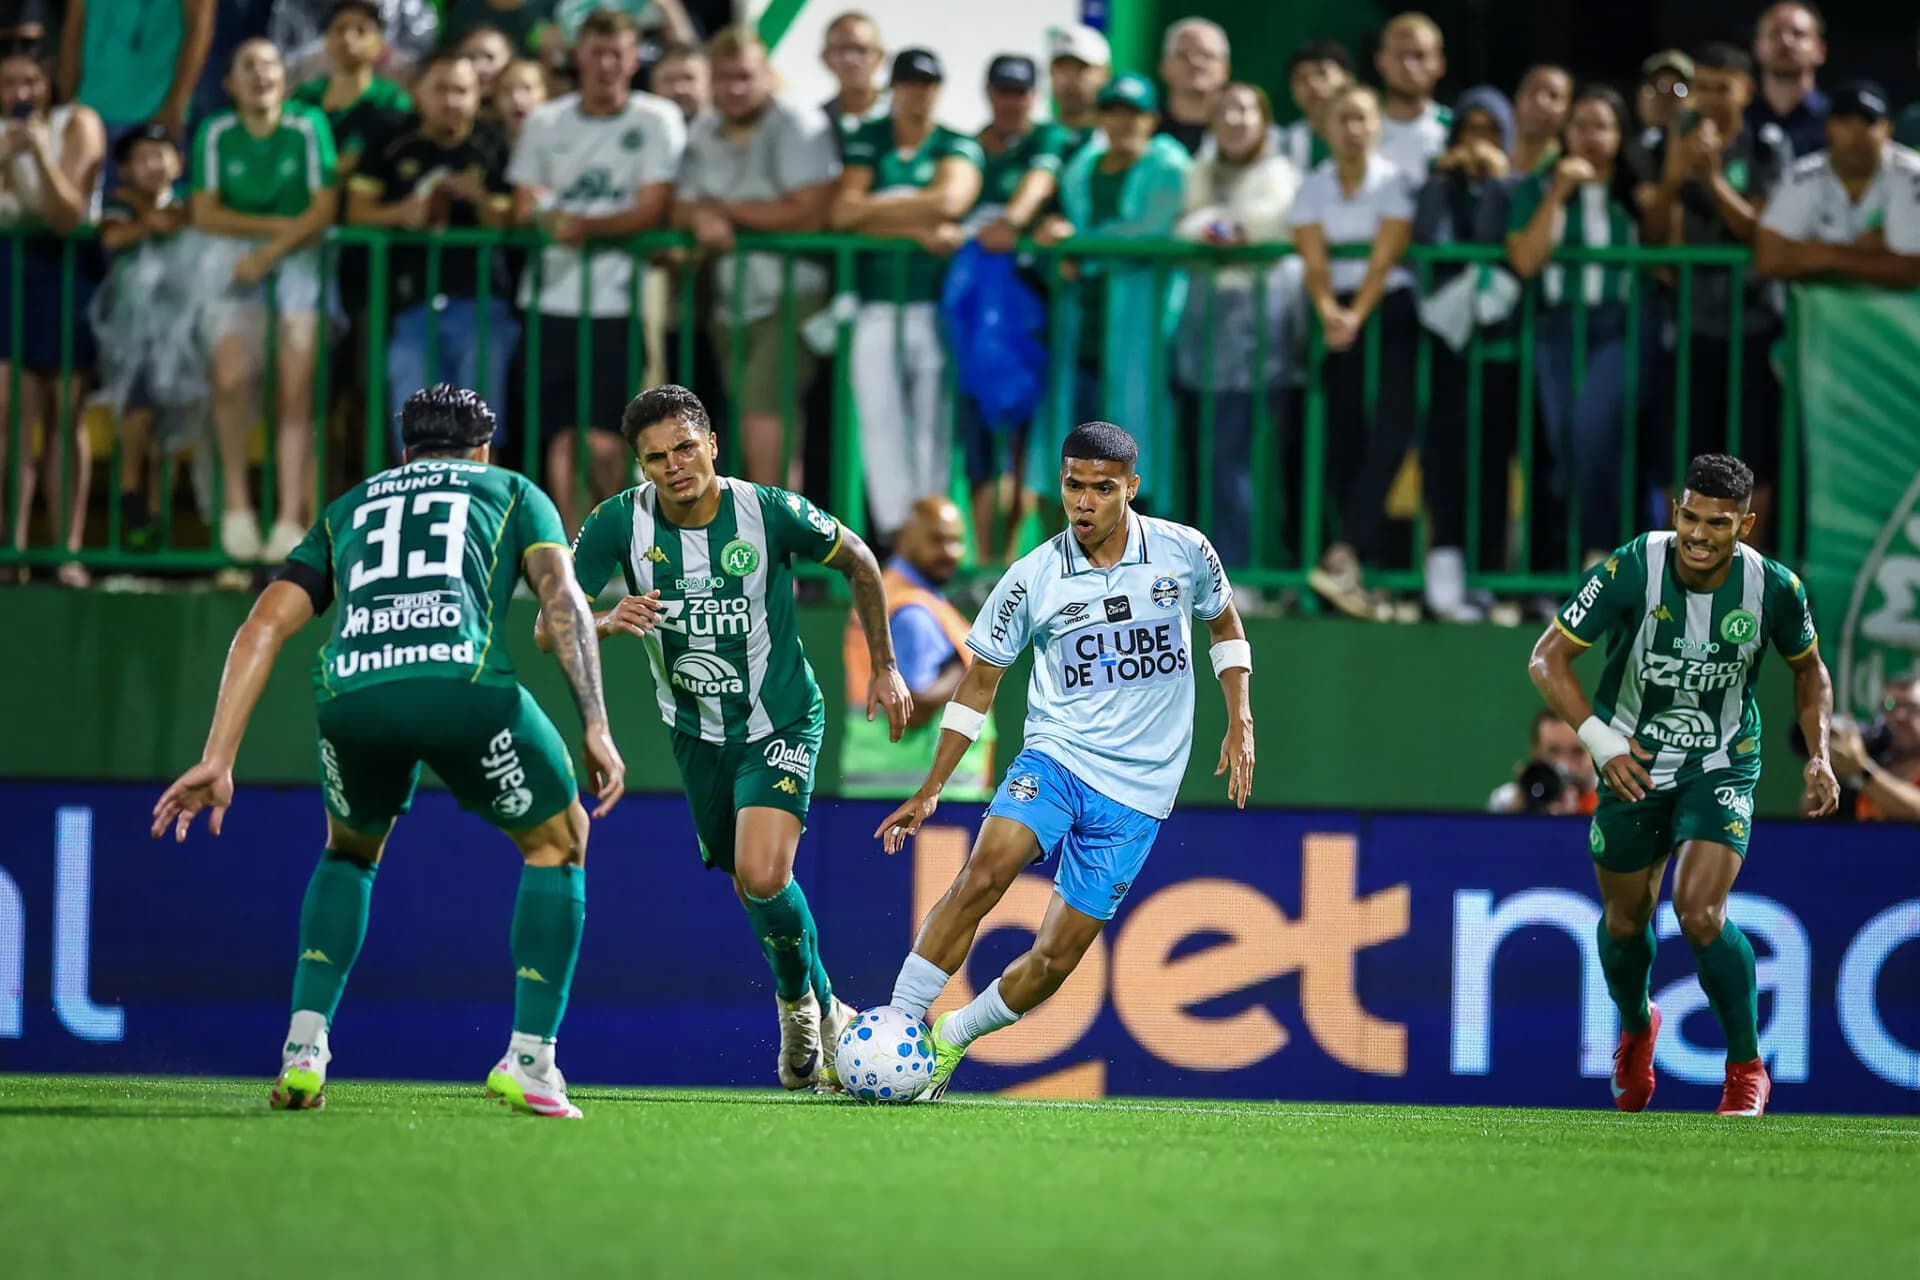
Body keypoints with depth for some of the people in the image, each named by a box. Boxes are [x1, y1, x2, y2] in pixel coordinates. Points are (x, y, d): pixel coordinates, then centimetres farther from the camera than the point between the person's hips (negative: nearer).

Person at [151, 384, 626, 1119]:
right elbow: (562, 601, 10)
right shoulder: (512, 492, 29)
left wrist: (217, 760, 17)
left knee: (352, 851, 33)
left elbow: (262, 627, 22)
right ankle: (529, 1061, 13)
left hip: (351, 692, 3)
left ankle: (303, 1050, 18)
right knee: (558, 843, 23)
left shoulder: (347, 510, 35)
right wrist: (597, 729, 4)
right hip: (463, 680, -3)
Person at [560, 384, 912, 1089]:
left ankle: (803, 1004, 3)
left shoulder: (770, 512, -20)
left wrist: (884, 667, 6)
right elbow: (551, 628, -16)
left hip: (781, 721, -3)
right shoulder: (620, 523, -17)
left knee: (764, 876, -23)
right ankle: (821, 1012, 38)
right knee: (754, 891, 13)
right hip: (696, 733, 4)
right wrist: (608, 623, -38)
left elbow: (858, 561, 0)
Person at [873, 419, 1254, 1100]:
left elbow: (1225, 624, 18)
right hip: (1055, 757, -1)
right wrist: (931, 789, 5)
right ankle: (897, 1027, -25)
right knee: (984, 872, -29)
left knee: (1056, 958, -4)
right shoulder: (1034, 578, -4)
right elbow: (980, 681, 7)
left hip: (1137, 789, 1)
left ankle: (948, 1041, 19)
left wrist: (1239, 723, 8)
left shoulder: (1184, 553, -2)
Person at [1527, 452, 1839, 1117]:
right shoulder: (1630, 571, -21)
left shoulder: (1774, 588, -15)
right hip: (1634, 764, 1)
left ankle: (1747, 1069, -1)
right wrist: (1600, 740, -23)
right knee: (1625, 922, 13)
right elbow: (1548, 658, -13)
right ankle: (1636, 1027, 47)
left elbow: (1809, 668, 7)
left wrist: (1819, 755, -4)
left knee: (1700, 914, -20)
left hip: (1722, 767, -1)